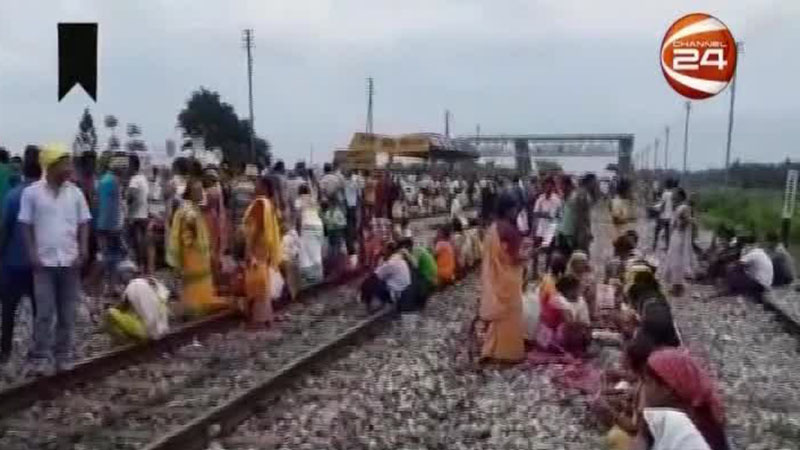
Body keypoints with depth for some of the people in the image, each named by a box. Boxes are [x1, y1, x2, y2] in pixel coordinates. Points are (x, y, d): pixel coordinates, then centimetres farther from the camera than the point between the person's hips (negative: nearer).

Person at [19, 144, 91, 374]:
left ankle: (63, 355, 18)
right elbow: (26, 226, 2)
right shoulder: (32, 192, -2)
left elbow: (83, 224, 7)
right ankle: (40, 357, 10)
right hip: (44, 262, -2)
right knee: (44, 312, -1)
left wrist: (82, 252, -2)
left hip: (70, 261, 2)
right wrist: (32, 254, -7)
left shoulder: (75, 192, 4)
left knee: (67, 313, 7)